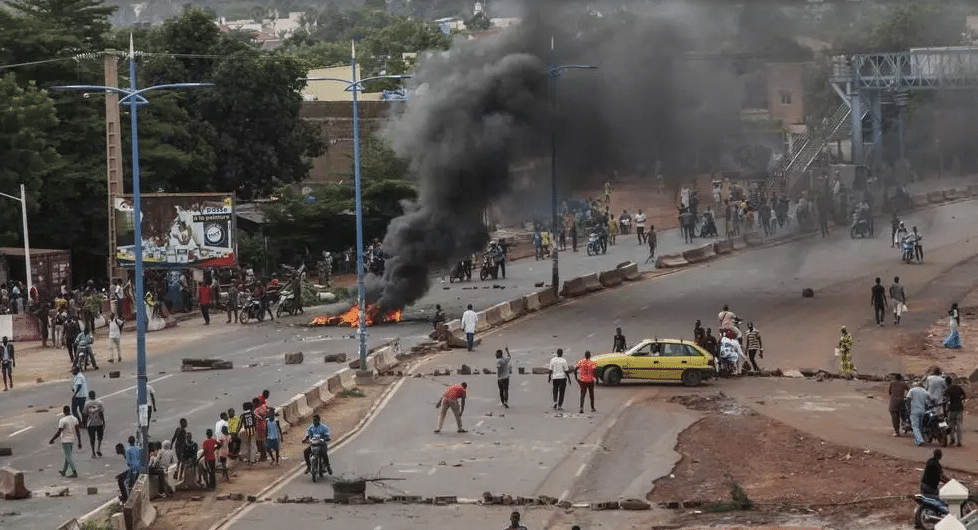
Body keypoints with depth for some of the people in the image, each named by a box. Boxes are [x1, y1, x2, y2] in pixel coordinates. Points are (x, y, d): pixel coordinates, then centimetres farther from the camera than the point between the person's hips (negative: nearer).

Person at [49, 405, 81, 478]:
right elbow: (77, 431, -1)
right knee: (68, 456, 19)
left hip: (66, 440, -7)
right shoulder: (75, 419, 3)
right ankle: (63, 471, 31)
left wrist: (52, 439, -2)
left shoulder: (62, 420, -14)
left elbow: (58, 433, -15)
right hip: (73, 439, 7)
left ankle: (74, 472, -12)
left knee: (68, 457, -4)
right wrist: (79, 442, 0)